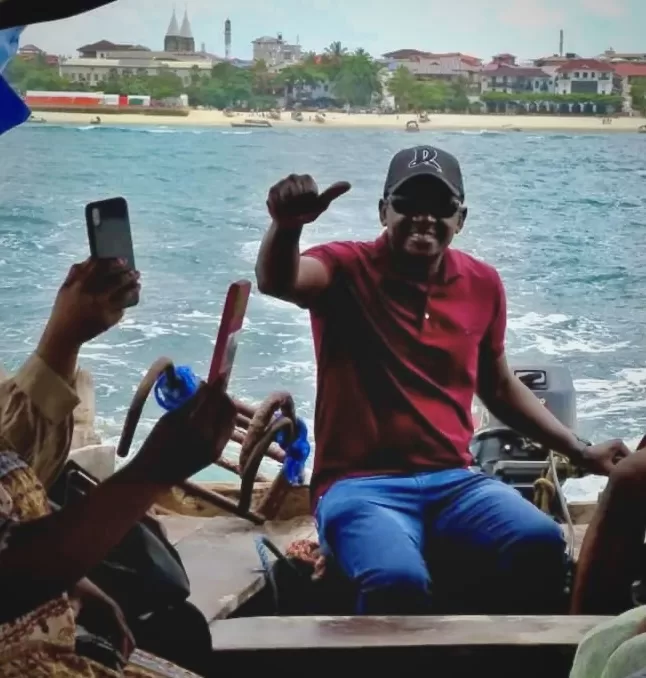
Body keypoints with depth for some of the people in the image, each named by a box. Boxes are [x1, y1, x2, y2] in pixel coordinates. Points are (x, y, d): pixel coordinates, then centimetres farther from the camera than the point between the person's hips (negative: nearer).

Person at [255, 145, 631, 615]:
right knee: (399, 580, -36)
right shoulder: (347, 270, -3)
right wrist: (287, 225, -48)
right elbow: (277, 281, -25)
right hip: (360, 483, -4)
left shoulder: (482, 284, 10)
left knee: (541, 546, -27)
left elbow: (500, 387, 24)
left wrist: (579, 452, 21)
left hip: (453, 481, 4)